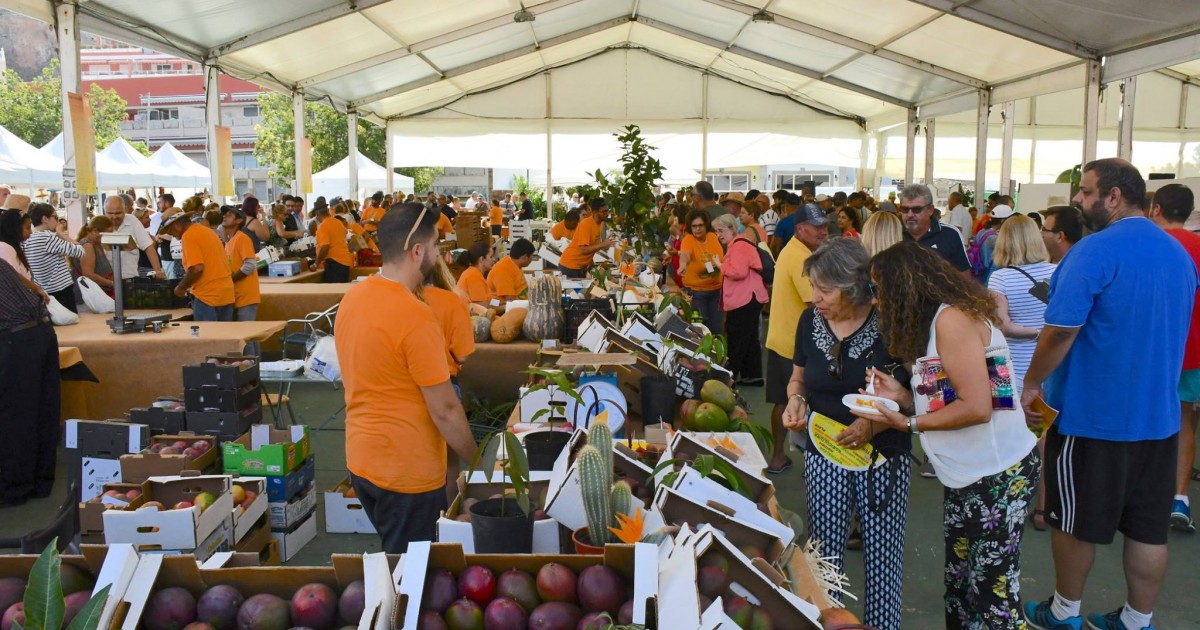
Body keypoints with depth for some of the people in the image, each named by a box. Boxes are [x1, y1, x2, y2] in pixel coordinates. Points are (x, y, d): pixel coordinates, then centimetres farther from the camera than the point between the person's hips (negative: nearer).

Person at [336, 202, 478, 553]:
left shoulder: (353, 297, 1)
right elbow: (445, 410, -20)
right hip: (408, 471, -8)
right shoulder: (416, 318, -24)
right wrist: (477, 462, -8)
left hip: (360, 459, 8)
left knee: (393, 557, 25)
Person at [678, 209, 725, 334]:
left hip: (715, 288, 4)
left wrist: (719, 265, 0)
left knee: (717, 327, 11)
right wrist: (683, 265, -54)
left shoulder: (713, 237, 3)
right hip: (695, 290, -4)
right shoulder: (688, 239, -13)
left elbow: (722, 259, 18)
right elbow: (685, 254, -36)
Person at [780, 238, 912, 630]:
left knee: (883, 553, 5)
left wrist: (875, 424, -24)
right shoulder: (810, 321, -3)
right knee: (826, 553, 9)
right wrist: (796, 400, -10)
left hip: (884, 456, -3)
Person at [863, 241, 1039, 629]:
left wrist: (909, 423, -14)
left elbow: (977, 407, -22)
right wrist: (902, 396, 1)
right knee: (959, 583, 15)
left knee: (992, 591, -1)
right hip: (965, 477, 10)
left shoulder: (952, 318, -17)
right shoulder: (932, 322, 13)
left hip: (998, 474, -10)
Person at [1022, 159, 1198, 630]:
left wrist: (1032, 383, -10)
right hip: (1158, 413, 7)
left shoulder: (1094, 251, -18)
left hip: (1092, 412, -7)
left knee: (1076, 520, 9)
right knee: (1149, 527, 13)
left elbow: (1060, 330, -22)